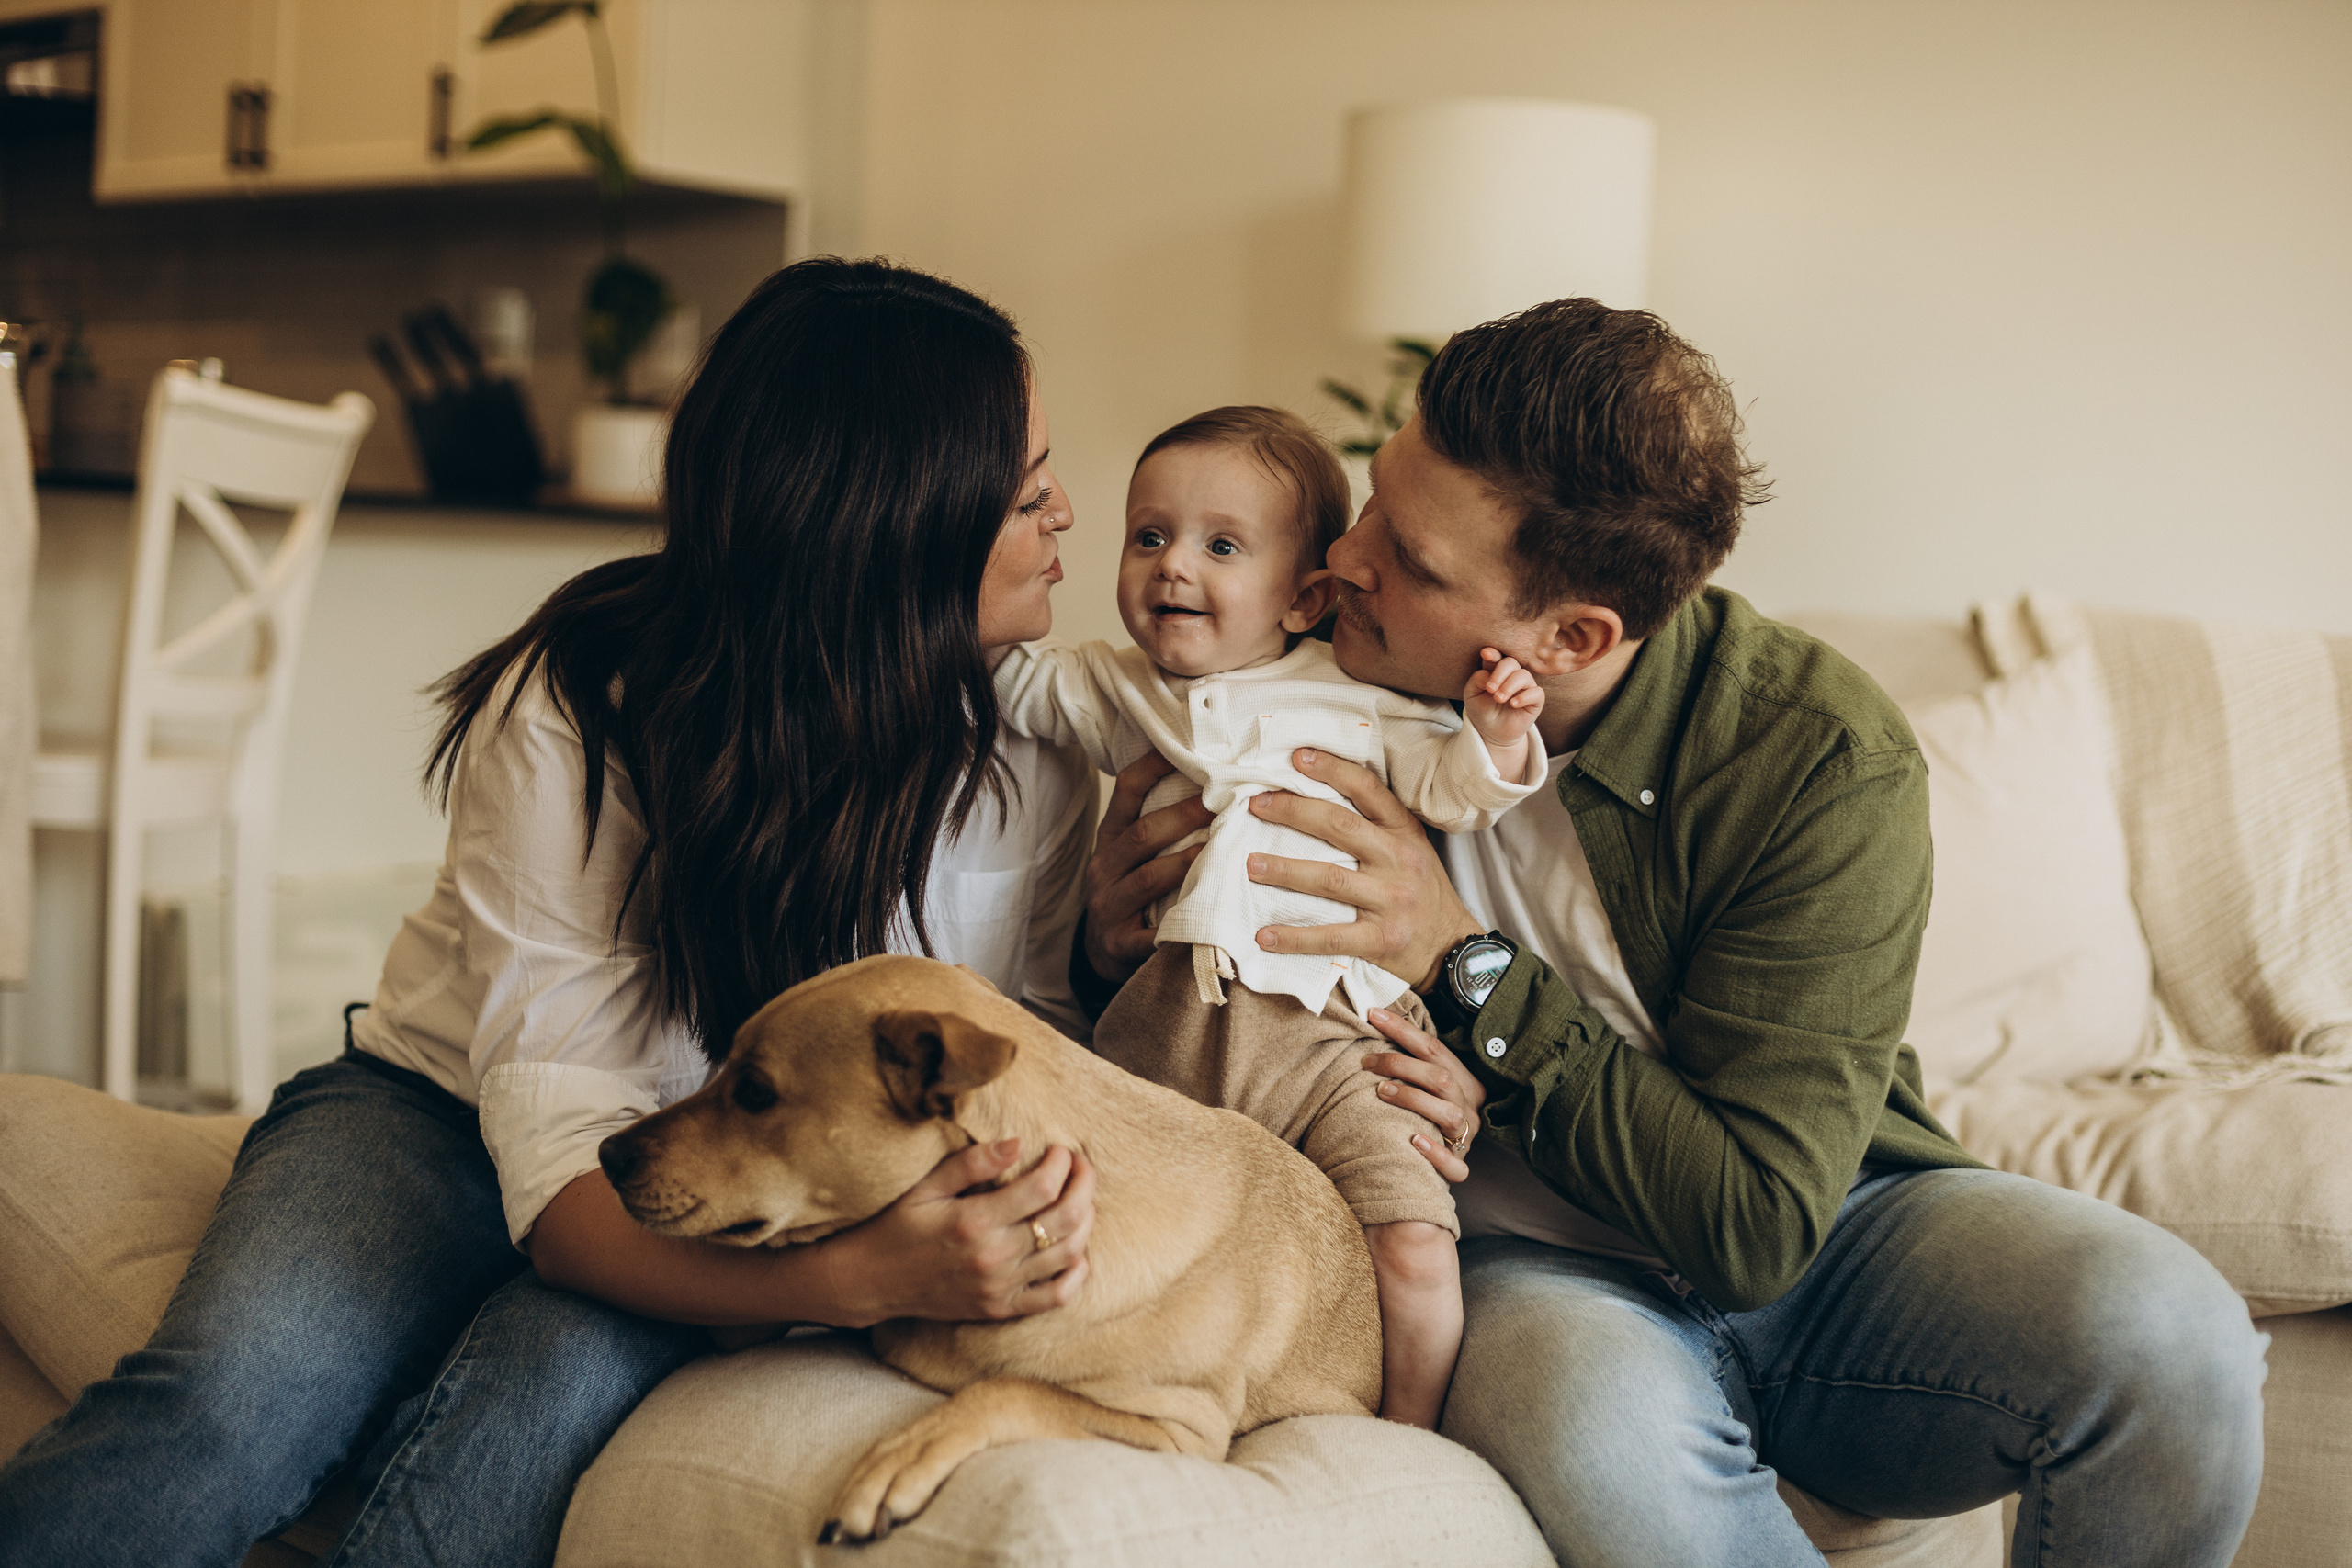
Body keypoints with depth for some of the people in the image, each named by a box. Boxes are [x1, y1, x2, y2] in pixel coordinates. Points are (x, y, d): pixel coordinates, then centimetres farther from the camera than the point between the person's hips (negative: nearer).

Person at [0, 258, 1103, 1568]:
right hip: (441, 1119, -2)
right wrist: (856, 1279, -47)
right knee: (226, 1405, -33)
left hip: (736, 1198, 2)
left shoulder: (1036, 754, -8)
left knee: (557, 1379, -34)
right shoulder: (575, 708, -21)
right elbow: (559, 1161, -28)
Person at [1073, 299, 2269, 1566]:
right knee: (1592, 1424, -38)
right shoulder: (1342, 684, -8)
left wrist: (1471, 965, -24)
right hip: (1538, 1268, 1)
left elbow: (1755, 1226, -21)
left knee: (2166, 1340, -30)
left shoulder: (1824, 759, -18)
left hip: (1832, 1235, 0)